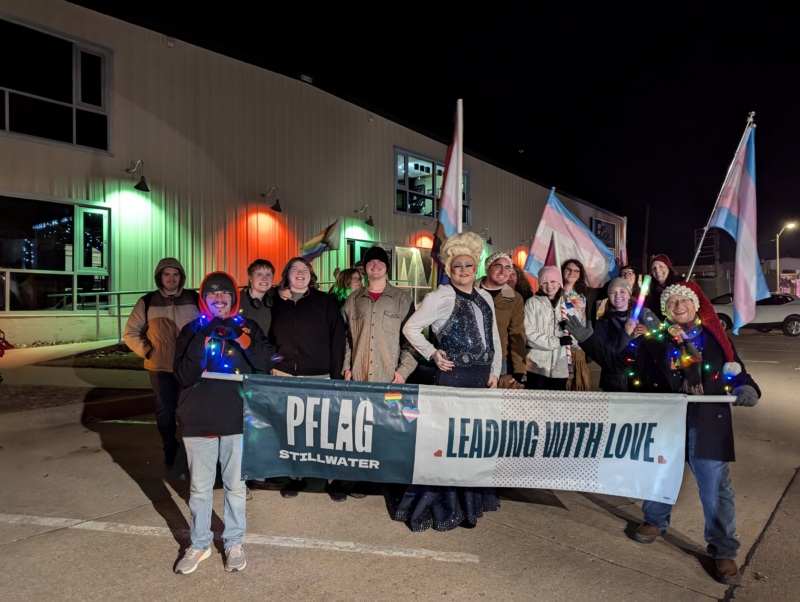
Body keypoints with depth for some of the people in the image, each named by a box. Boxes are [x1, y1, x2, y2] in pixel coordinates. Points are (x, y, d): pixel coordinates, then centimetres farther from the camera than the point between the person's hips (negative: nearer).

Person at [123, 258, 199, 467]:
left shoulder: (194, 299, 1)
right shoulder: (147, 302, 2)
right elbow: (130, 333, 7)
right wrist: (147, 351, -4)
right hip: (160, 367, 1)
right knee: (165, 412, 9)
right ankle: (171, 451, 29)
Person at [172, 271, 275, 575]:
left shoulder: (248, 327, 3)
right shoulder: (191, 330, 3)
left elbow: (266, 365, -7)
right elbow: (183, 376, -7)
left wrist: (241, 338, -20)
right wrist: (202, 341, -19)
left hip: (237, 419, 0)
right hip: (199, 420, 0)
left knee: (235, 485, 10)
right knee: (199, 487, 10)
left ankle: (234, 543, 26)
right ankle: (199, 544, 28)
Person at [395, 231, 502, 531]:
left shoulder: (485, 298, 11)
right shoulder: (440, 297, -8)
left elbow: (494, 338, 16)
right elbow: (410, 328, -7)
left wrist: (494, 372, 10)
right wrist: (433, 354, -11)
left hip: (481, 376, 6)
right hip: (452, 375, -6)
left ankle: (469, 500, 31)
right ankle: (441, 505, 12)